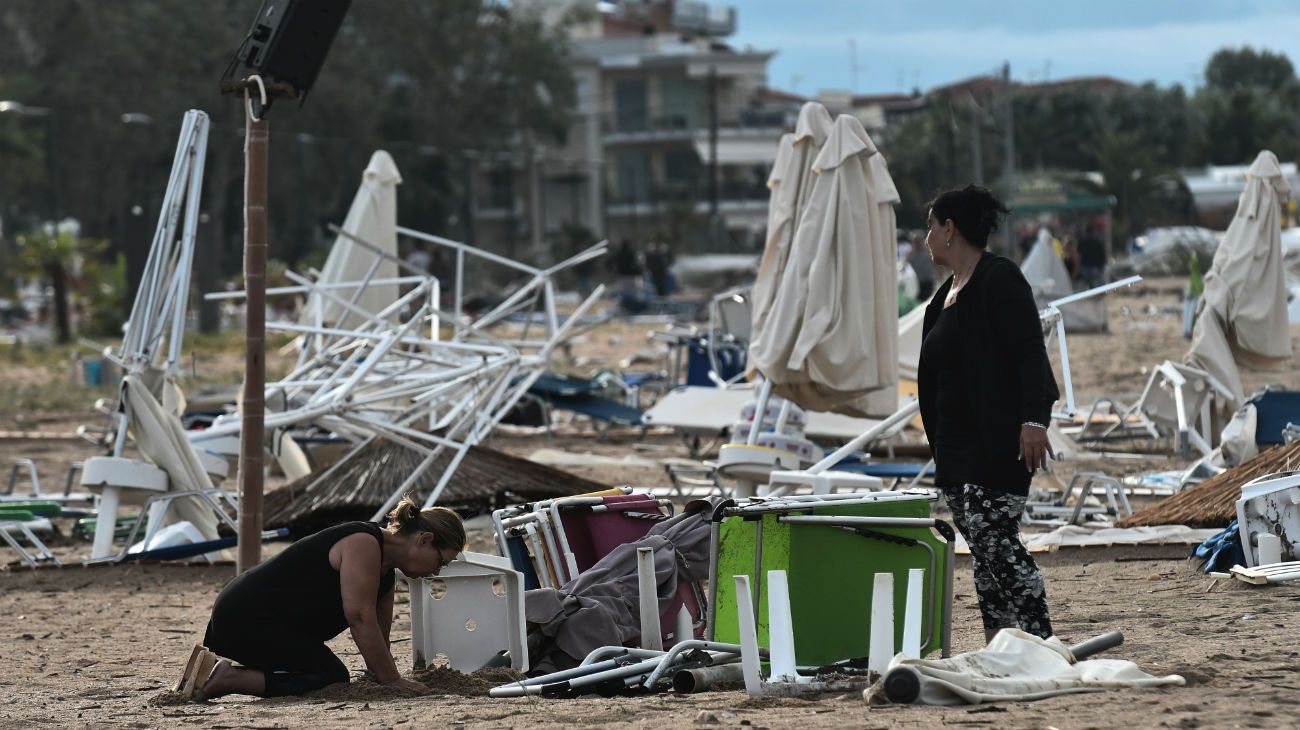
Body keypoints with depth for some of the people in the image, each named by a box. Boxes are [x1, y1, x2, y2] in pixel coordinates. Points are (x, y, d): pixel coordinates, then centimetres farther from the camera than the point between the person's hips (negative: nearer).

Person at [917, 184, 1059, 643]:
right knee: (985, 551, 8)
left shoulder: (999, 280, -9)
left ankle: (1041, 644, -13)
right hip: (957, 446, 10)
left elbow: (1030, 352, -17)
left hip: (999, 442, -10)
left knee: (994, 539, -15)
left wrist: (1033, 419, -26)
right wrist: (940, 446, 21)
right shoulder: (948, 294, 19)